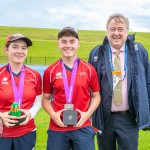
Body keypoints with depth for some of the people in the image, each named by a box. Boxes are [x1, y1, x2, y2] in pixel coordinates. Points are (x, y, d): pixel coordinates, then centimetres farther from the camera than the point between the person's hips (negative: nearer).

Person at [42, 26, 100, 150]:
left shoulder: (89, 69, 0)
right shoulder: (50, 71, 1)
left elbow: (96, 96, 7)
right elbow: (46, 98, 7)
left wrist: (88, 113, -8)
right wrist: (53, 114, -10)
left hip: (83, 127, 0)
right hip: (57, 128, 1)